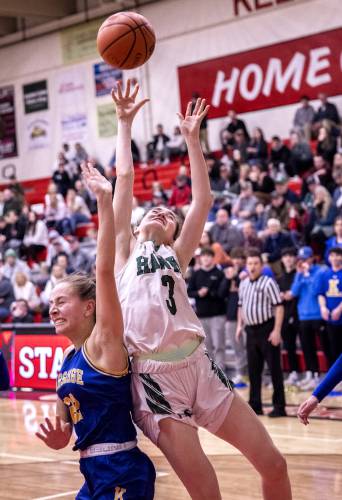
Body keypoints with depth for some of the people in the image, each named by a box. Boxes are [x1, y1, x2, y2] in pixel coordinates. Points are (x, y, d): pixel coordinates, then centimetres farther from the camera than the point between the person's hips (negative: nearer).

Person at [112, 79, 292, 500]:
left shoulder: (175, 256, 21)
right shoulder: (124, 251, 15)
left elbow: (202, 201, 13)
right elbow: (125, 178, 11)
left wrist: (191, 139, 14)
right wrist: (124, 123, 15)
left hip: (198, 366, 4)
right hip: (154, 377, -4)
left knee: (274, 465, 1)